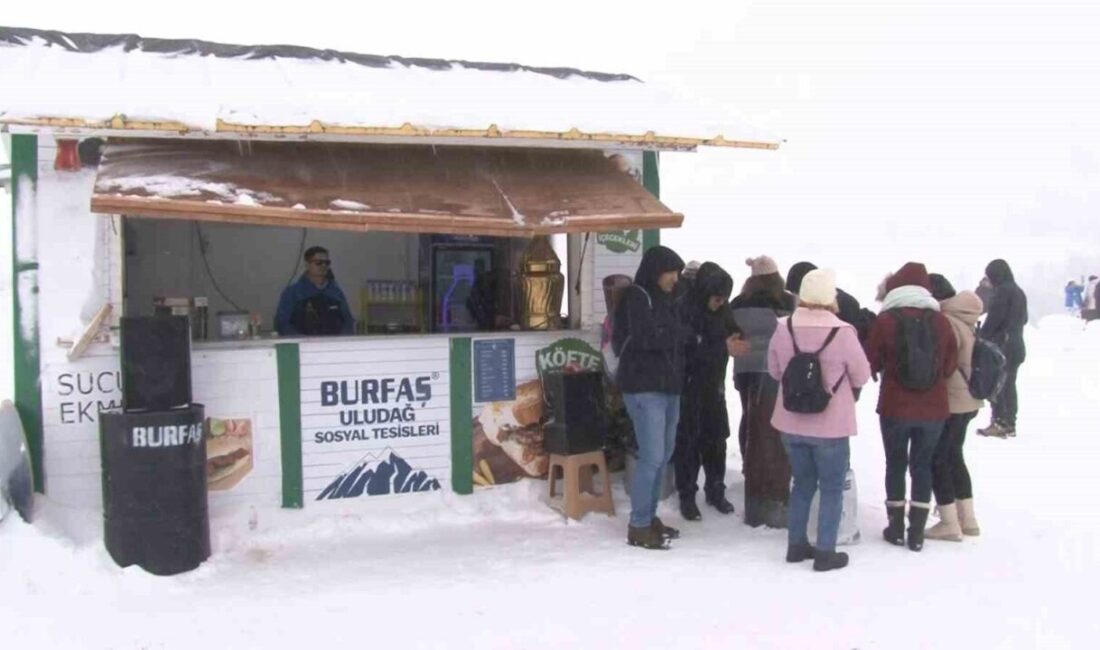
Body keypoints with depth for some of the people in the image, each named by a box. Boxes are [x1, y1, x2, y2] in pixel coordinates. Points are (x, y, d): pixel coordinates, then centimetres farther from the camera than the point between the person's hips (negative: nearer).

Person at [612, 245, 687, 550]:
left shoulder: (666, 300, 19)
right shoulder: (635, 298, -8)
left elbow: (676, 338, 15)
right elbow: (647, 337, -20)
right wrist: (674, 333, -3)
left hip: (668, 386, 9)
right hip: (644, 388, -9)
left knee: (662, 456, 13)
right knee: (651, 456, -10)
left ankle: (649, 517, 23)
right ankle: (639, 526, -4)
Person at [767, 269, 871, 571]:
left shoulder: (783, 328, -7)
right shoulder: (843, 333, -18)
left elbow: (774, 371, 7)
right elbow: (862, 377, -5)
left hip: (791, 423, 4)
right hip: (830, 425, -4)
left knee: (802, 484, 19)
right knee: (832, 489, 10)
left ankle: (796, 544, 25)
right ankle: (825, 552, 12)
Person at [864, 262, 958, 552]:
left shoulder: (885, 319, -9)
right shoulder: (940, 320, -3)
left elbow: (871, 364, -2)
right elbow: (950, 365, 2)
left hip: (895, 407, -2)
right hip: (934, 408, 2)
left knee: (896, 464, 14)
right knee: (922, 465, 13)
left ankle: (896, 528, 19)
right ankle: (917, 532, 14)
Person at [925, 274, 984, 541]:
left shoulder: (945, 322, -21)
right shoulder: (962, 319, 10)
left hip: (949, 402, -10)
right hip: (968, 401, 10)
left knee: (937, 460, 1)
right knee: (954, 457, 19)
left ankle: (950, 524, 6)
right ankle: (967, 519, 25)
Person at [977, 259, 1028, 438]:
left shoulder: (1002, 291, -13)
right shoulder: (1019, 292, 16)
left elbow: (993, 319, -17)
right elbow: (1023, 319, 24)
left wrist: (981, 339, -10)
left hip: (1001, 345, -9)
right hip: (1016, 345, 9)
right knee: (1009, 384, 12)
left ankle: (1000, 422, -8)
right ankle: (1010, 423, 14)